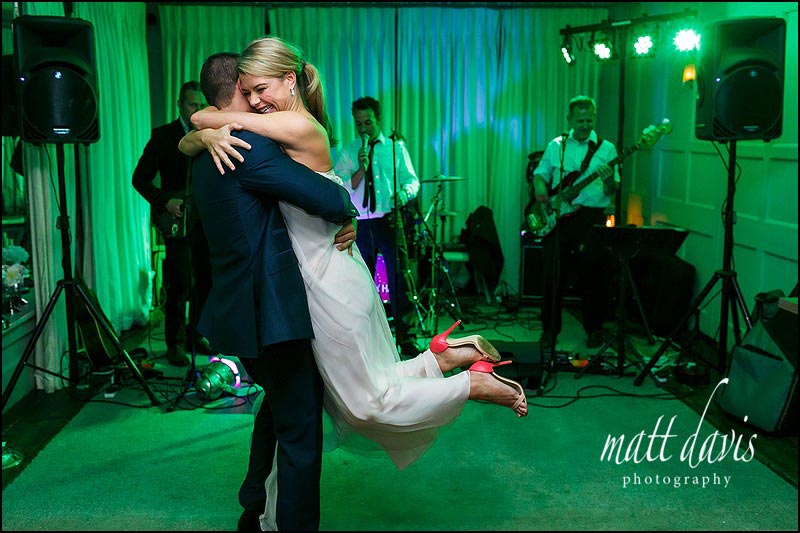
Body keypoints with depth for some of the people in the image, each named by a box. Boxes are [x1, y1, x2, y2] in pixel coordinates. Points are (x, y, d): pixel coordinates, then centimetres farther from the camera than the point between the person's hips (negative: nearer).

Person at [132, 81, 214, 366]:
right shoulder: (163, 135, -2)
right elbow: (140, 178, -6)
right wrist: (166, 202, -19)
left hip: (207, 220, 5)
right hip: (178, 220, -5)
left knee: (205, 282, 10)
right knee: (179, 285, -6)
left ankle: (196, 335, 25)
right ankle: (176, 344, 5)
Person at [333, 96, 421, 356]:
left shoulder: (396, 147, 10)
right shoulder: (347, 152, 9)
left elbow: (412, 180, 7)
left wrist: (404, 192, -14)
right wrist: (361, 170, -13)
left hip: (390, 220, -1)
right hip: (361, 223, 1)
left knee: (398, 277, -4)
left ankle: (404, 337, 3)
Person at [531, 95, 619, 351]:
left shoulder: (606, 148, 6)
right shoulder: (556, 146, 11)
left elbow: (612, 191, 2)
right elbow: (540, 173, 15)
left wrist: (609, 181, -20)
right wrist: (540, 186, -7)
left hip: (592, 218, -1)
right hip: (557, 217, 1)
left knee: (593, 275, 2)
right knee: (553, 275, 1)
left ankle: (594, 329, 19)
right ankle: (550, 329, 15)